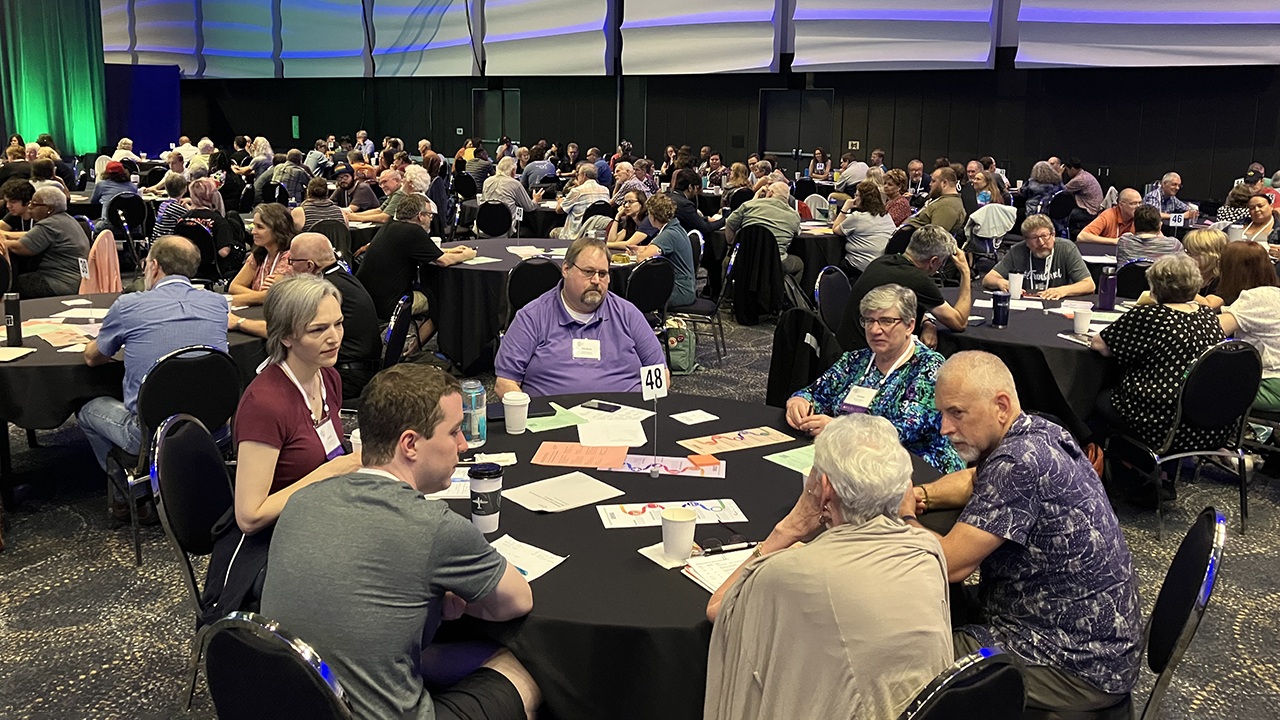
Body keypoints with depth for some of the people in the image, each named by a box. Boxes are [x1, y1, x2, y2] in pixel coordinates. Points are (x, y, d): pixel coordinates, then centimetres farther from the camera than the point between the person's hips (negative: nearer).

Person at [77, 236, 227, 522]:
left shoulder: (128, 306, -3)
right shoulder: (217, 304, 6)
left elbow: (91, 358, 17)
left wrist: (125, 341, 38)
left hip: (153, 436, -3)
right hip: (214, 432, 4)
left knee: (89, 410, 26)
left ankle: (136, 498, 26)